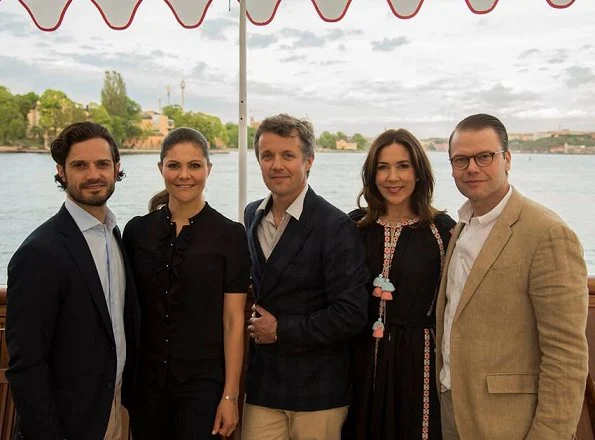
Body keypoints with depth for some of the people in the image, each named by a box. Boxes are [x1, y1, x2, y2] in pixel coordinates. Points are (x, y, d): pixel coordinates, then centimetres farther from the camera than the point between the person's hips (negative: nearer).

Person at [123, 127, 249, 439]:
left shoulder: (230, 235, -7)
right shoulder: (137, 231, 2)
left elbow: (233, 321, -7)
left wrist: (230, 395, -9)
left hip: (203, 382, -3)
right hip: (146, 380, 3)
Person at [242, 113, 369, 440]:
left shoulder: (336, 226, -13)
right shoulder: (252, 216, 7)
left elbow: (351, 314, -17)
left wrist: (281, 330, -13)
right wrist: (256, 324, 3)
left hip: (316, 392, -5)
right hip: (261, 388, 5)